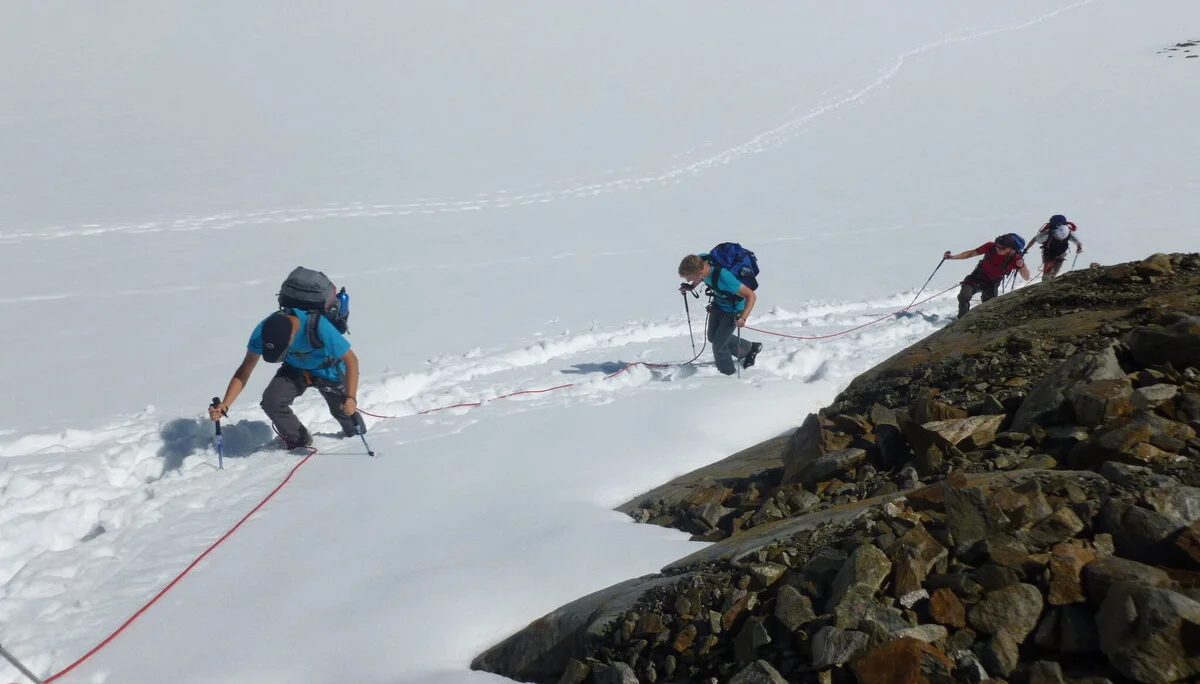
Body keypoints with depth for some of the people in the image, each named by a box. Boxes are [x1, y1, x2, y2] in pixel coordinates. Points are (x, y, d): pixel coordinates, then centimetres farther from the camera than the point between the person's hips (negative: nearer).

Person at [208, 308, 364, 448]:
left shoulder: (320, 327, -42)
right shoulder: (264, 331, -30)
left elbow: (351, 360, -33)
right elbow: (245, 369, -23)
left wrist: (351, 398, -43)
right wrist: (224, 405, -34)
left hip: (327, 371, -2)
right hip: (295, 369, 3)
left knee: (344, 412, 11)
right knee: (271, 401, -22)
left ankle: (354, 430, 50)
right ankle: (299, 441, 4)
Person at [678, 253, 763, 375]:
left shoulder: (724, 277, -43)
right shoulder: (700, 260, -24)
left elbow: (751, 295, -36)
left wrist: (743, 318, -46)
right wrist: (691, 286, -8)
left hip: (733, 310, -7)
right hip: (718, 303, 8)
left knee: (718, 345, -1)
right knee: (712, 337, 21)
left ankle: (728, 374, 24)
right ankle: (749, 348, 40)